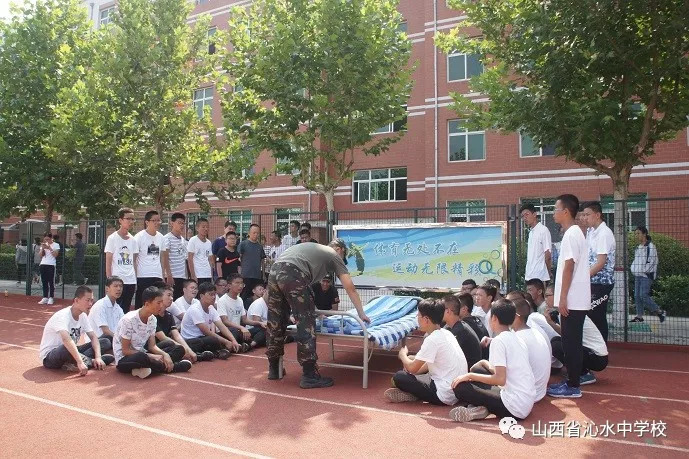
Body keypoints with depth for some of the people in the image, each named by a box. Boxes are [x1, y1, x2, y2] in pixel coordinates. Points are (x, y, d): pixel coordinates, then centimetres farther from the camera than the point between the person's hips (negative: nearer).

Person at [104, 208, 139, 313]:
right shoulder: (112, 238, -3)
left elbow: (134, 261, 11)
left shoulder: (133, 240, 10)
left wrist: (135, 280, 5)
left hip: (131, 281, 4)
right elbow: (108, 262, -4)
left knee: (126, 310, 9)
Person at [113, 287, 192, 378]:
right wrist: (152, 357, -22)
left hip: (142, 354, 7)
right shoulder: (129, 320, -21)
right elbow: (125, 351, -18)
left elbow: (152, 346, 2)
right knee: (141, 357, -42)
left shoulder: (153, 319, 1)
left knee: (179, 349, -4)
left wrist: (165, 354, -19)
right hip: (124, 359, -7)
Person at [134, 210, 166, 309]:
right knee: (141, 304, 2)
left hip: (157, 276, 5)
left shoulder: (161, 237, 10)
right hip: (142, 276, -5)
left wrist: (163, 275, 11)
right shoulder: (139, 237, -5)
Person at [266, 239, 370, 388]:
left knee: (275, 323, 17)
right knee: (306, 324, 1)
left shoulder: (313, 248, 37)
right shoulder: (334, 255, 19)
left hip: (275, 271, 8)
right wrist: (361, 314, 25)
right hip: (292, 275, -8)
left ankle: (274, 368, 30)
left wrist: (311, 308, 50)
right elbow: (350, 288, 17)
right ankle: (310, 376, 4)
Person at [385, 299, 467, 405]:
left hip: (444, 396, -9)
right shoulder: (446, 333, 7)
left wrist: (402, 355, 5)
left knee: (399, 377, -11)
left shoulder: (432, 339, -20)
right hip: (456, 391, 9)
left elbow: (412, 368, -15)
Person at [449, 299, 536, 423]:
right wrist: (485, 364, 26)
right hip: (527, 402, 9)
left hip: (514, 407, -9)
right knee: (477, 369, 17)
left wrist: (470, 375, -13)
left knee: (460, 386, -6)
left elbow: (500, 379, -23)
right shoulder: (517, 339, 12)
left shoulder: (498, 340, -15)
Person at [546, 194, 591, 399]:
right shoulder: (575, 232, 16)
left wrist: (563, 298, -18)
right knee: (571, 342, 14)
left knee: (570, 343, -3)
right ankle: (572, 382, 22)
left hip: (572, 300, -10)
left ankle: (573, 387, 4)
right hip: (575, 299, 10)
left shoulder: (571, 234, -15)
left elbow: (569, 267, -19)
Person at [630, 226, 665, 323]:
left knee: (643, 295, -14)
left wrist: (644, 271, -14)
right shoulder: (638, 247, 17)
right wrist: (633, 270, 8)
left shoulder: (650, 246, -7)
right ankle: (639, 316, 11)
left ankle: (660, 312, 2)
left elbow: (652, 261, -12)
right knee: (637, 296, 6)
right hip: (637, 275, 8)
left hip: (646, 275, -8)